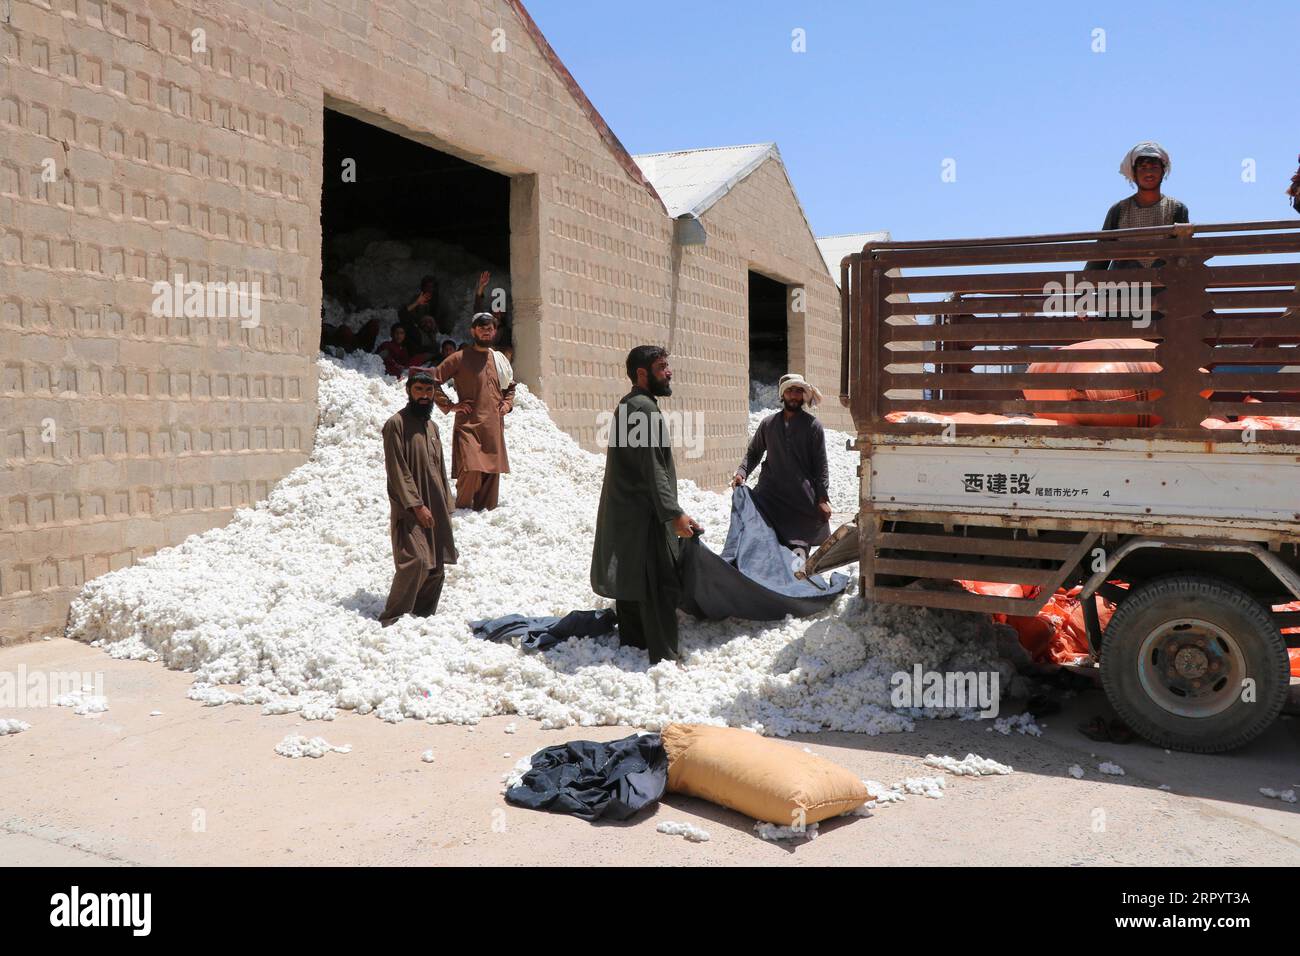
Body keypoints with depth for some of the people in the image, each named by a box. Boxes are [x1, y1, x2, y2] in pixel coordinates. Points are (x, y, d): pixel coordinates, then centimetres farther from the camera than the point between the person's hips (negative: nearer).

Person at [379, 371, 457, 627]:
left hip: (435, 509, 8)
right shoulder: (396, 424, -6)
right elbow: (398, 471, -13)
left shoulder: (432, 426, 17)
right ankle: (391, 619, -10)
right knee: (416, 562, -20)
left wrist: (445, 507, 16)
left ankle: (423, 617, 15)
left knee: (436, 568, 6)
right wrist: (417, 505, -18)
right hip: (409, 510, -8)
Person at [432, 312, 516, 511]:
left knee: (492, 472, 4)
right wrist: (450, 405, -6)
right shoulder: (459, 358, 0)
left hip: (494, 427, 5)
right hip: (469, 425, -5)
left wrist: (507, 404, 14)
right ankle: (462, 510, -1)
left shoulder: (500, 360, 15)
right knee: (471, 470, -17)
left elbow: (510, 386, 33)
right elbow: (433, 381, -1)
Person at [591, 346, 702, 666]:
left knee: (631, 583, 15)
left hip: (625, 513, 11)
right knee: (660, 585, -8)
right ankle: (665, 657, -7)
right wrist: (674, 514, -21)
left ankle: (632, 644, 23)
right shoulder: (644, 408, -16)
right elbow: (653, 469, -21)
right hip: (644, 515, -11)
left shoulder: (627, 405, 17)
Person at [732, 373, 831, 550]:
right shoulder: (768, 423, 10)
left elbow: (821, 465, 2)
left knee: (799, 547, 0)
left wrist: (823, 499, -5)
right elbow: (753, 453, 18)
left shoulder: (813, 426, 3)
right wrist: (741, 472, -1)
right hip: (770, 495, 1)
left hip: (802, 499, -1)